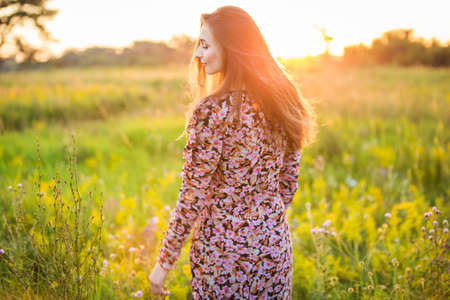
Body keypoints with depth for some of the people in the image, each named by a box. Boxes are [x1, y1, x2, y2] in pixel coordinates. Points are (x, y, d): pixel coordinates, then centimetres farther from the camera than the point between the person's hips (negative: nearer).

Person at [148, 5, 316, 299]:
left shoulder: (212, 112, -19)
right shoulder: (283, 101, 0)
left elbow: (192, 199, -17)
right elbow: (289, 185, 8)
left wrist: (164, 263, -8)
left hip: (224, 251, -6)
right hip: (275, 247, 6)